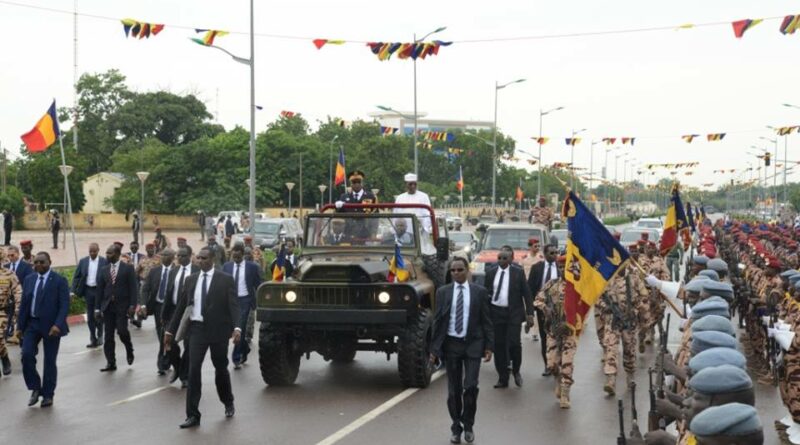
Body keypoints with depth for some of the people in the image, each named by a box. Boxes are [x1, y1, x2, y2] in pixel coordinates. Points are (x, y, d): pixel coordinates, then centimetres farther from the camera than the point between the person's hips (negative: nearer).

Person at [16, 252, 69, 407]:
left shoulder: (59, 280, -7)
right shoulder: (29, 279, 8)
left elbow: (64, 305, -12)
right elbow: (23, 304, 10)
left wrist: (58, 325, -23)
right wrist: (20, 326, 6)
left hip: (51, 326, -4)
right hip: (32, 324, 4)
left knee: (49, 361, 4)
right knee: (26, 355, -10)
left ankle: (48, 395, 17)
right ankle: (35, 388, 10)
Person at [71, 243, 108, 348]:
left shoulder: (104, 262, -5)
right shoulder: (83, 261, 4)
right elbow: (76, 276, 6)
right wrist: (75, 290, -3)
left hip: (100, 291, -3)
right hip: (88, 290, 3)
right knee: (90, 316, 6)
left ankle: (99, 336, 20)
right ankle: (93, 339, 14)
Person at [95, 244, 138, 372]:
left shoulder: (128, 268, 0)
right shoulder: (103, 271, 10)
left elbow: (133, 288, -4)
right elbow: (100, 290, 10)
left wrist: (132, 305, -13)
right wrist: (97, 308, 5)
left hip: (122, 305, -4)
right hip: (107, 306, 4)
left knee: (122, 331, -14)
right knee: (108, 336, 2)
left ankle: (129, 350, 16)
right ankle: (111, 363, 7)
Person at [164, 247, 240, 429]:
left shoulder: (226, 279, -3)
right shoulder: (191, 280, 8)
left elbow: (234, 305, -11)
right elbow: (180, 306, 11)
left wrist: (237, 327, -25)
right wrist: (170, 330, 10)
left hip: (218, 330, -2)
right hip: (197, 329, 2)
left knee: (221, 368, 11)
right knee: (194, 370, -6)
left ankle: (228, 403, 37)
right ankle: (193, 415, -3)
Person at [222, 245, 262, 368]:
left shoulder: (252, 267, -3)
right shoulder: (227, 266, 5)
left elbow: (258, 285, 2)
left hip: (244, 300, -4)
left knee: (240, 328, -10)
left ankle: (236, 358, -4)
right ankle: (245, 349, 34)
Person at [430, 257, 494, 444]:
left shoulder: (480, 292, 1)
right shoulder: (443, 292, 3)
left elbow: (486, 320, 2)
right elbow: (438, 321, 3)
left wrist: (489, 346, -3)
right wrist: (434, 348, -2)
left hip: (473, 344, -1)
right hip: (451, 344, 1)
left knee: (470, 386, -9)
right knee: (454, 390, 5)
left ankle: (468, 426, 11)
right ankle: (456, 428, 18)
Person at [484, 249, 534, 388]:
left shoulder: (518, 272, 1)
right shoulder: (491, 273, 7)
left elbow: (526, 293, 1)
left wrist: (529, 313, -6)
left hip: (514, 313, -2)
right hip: (496, 313, 3)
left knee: (514, 343, -11)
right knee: (499, 346, 4)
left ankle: (516, 371, 16)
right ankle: (503, 379, 13)